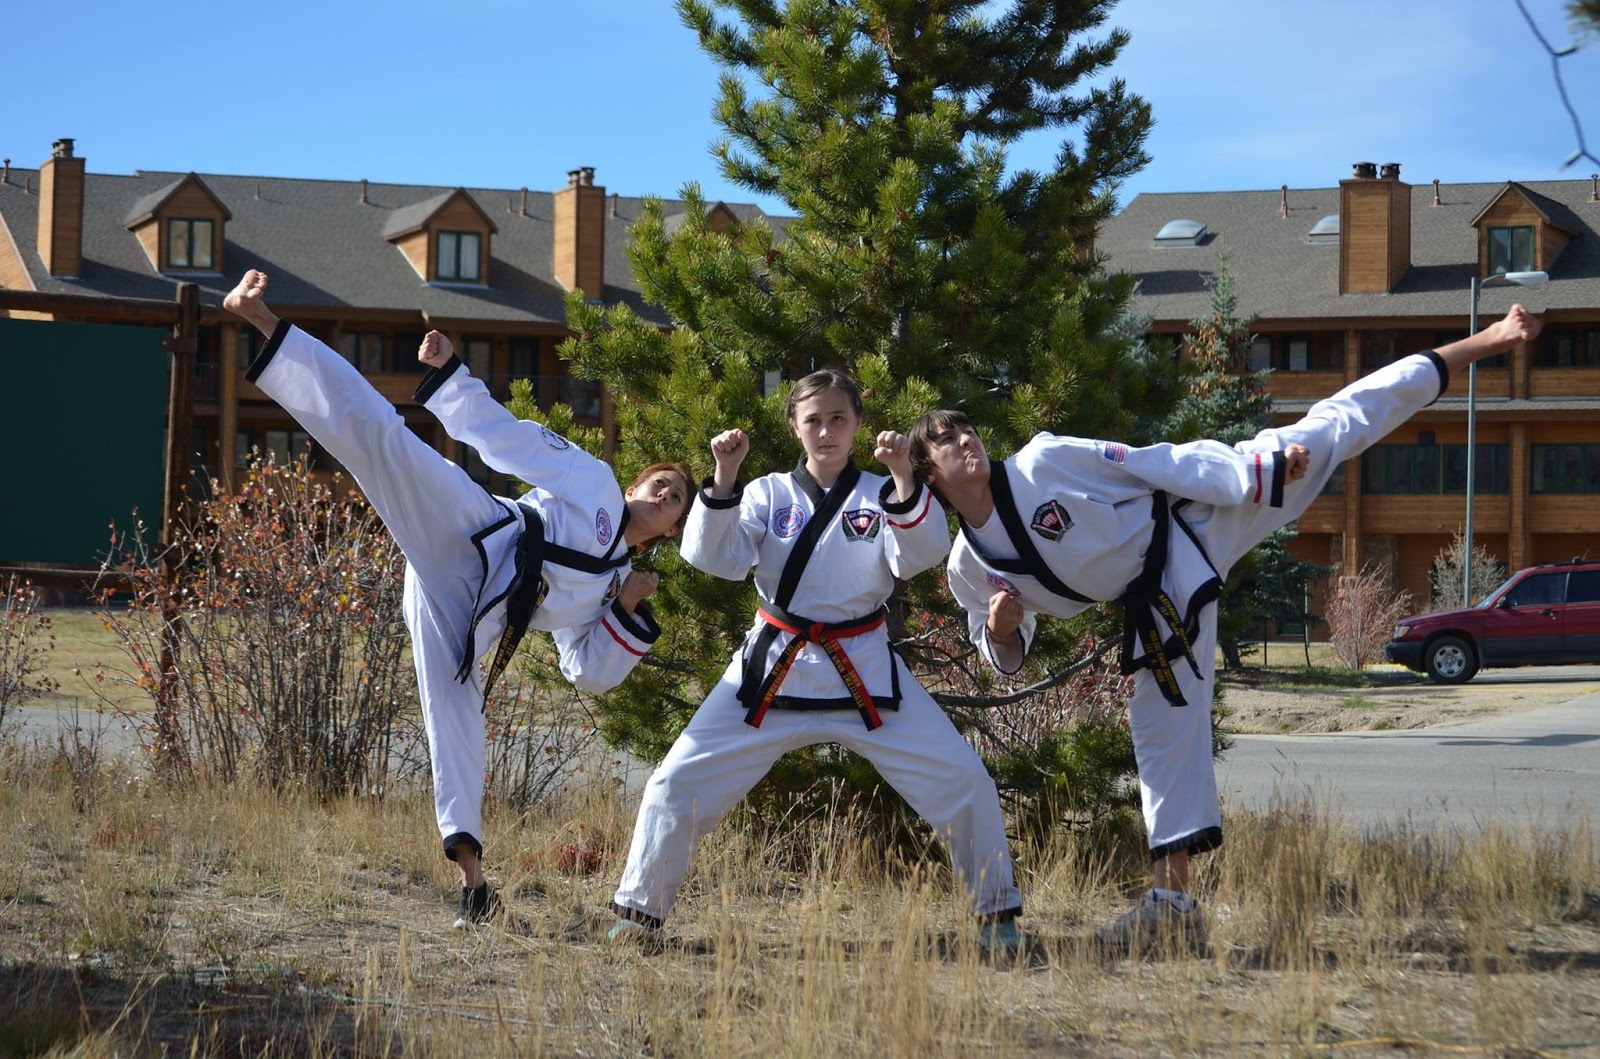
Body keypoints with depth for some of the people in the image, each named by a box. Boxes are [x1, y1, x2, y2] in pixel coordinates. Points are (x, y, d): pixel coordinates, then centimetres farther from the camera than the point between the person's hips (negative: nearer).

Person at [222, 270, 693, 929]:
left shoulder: (613, 581, 28)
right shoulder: (590, 479, 19)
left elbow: (590, 672, 24)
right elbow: (499, 431, 15)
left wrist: (628, 613, 9)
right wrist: (448, 373, 5)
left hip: (470, 615, 3)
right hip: (470, 536, -3)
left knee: (457, 715, -7)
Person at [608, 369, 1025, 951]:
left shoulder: (880, 496, 4)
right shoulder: (769, 495, 4)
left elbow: (919, 554, -16)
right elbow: (713, 556, -10)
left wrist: (903, 478, -28)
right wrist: (724, 478, -21)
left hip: (864, 671, 0)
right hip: (773, 665, 0)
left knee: (962, 779, -8)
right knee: (680, 782, -7)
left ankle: (997, 914, 10)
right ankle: (638, 912, 10)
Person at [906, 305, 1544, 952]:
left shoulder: (1045, 461, -14)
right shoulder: (968, 570, -4)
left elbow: (1157, 462, -11)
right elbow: (1003, 653, 8)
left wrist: (1259, 470, -14)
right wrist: (1002, 629, -18)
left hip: (1190, 527, -2)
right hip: (1158, 603, 2)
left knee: (1330, 429, -6)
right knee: (1163, 725, 3)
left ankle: (1484, 346, -3)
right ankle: (1172, 899, 10)